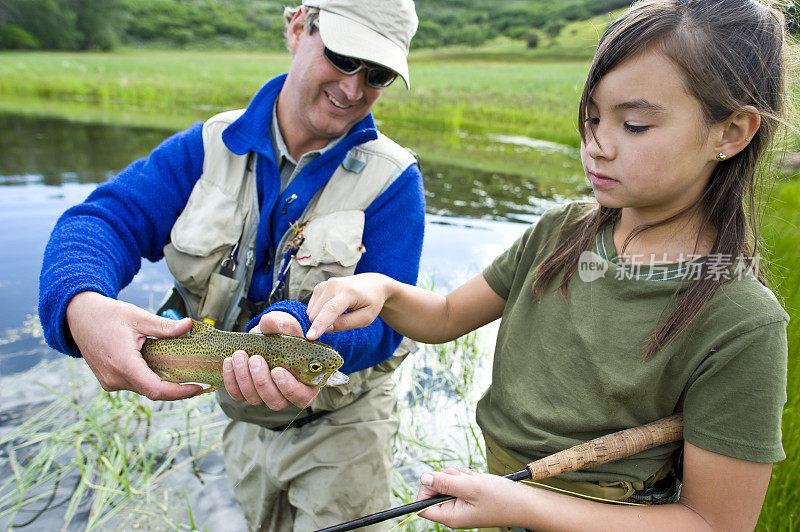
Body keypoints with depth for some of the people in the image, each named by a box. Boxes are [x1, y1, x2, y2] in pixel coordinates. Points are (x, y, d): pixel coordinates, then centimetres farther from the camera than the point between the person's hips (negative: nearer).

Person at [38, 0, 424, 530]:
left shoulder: (393, 180, -19)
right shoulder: (209, 148, -8)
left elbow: (381, 320, -24)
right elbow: (107, 219, -17)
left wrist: (293, 326, -46)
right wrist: (81, 305, -39)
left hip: (342, 429, -4)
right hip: (243, 421, 4)